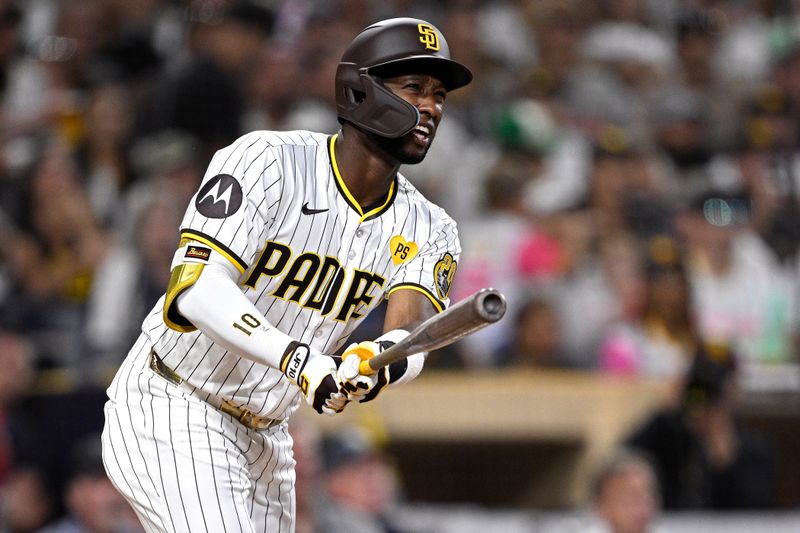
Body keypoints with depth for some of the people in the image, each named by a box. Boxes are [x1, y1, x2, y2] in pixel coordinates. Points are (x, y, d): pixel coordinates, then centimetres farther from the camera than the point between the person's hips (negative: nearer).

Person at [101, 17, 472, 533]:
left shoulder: (427, 231, 1)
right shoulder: (268, 161, -17)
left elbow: (411, 334, -18)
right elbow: (197, 289, -28)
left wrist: (380, 361, -43)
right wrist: (297, 358, -43)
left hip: (265, 441, 7)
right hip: (170, 412, -7)